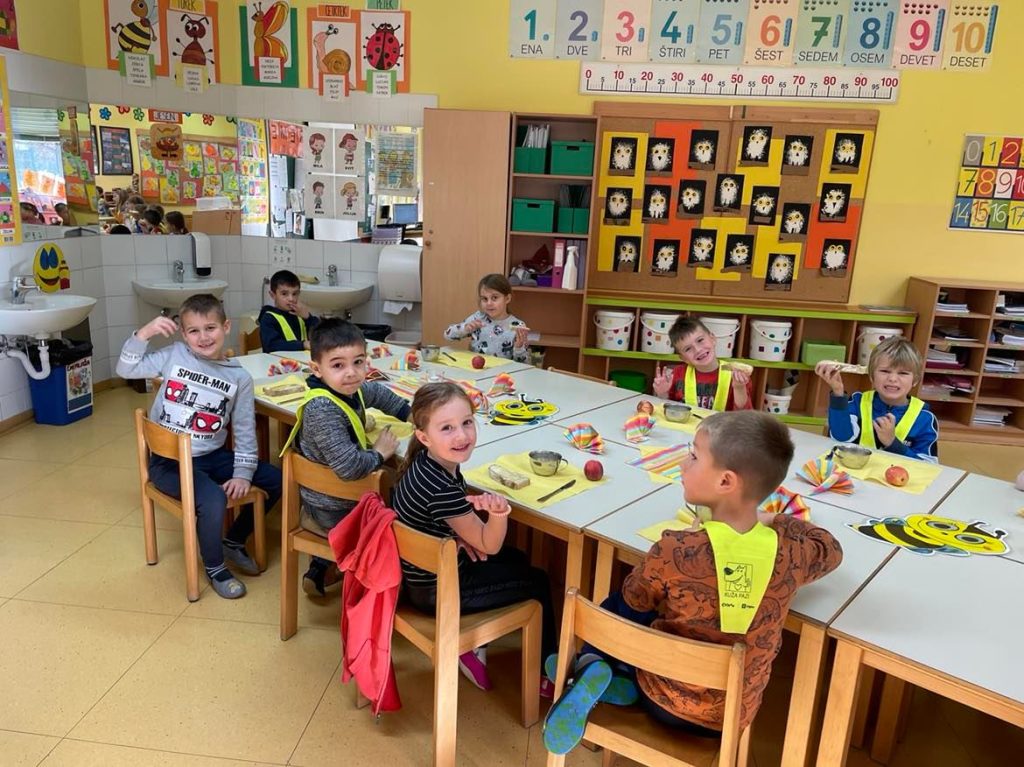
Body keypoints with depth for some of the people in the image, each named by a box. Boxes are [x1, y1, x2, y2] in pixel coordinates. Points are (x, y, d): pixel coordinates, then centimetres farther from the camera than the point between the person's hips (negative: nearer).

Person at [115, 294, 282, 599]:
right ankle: (214, 567, 0)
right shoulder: (175, 356, -3)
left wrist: (243, 473, -7)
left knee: (277, 480, -2)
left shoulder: (240, 377, -1)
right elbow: (126, 369, -4)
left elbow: (245, 431, 0)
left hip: (212, 456, 4)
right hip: (169, 460, -4)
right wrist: (144, 333, -17)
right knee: (214, 500, -30)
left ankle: (234, 541, 19)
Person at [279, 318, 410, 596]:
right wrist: (379, 453, -23)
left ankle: (321, 570, 37)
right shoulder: (322, 409, -33)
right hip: (335, 514, -8)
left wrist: (408, 413, 9)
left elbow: (378, 394, 18)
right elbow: (348, 466, -40)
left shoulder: (351, 390, -6)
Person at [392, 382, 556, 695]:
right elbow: (489, 545, -22)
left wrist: (460, 535, -6)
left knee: (517, 560, 26)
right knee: (537, 583, 9)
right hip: (436, 592, -8)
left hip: (418, 573, 8)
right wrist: (499, 512, -41)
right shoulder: (443, 490, -35)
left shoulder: (426, 462, -8)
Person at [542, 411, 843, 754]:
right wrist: (774, 520, 17)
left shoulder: (674, 550, -26)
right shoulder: (791, 550, -17)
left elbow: (633, 603, -5)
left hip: (665, 701, -2)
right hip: (733, 716, 3)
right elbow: (832, 549, 7)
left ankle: (593, 667, -2)